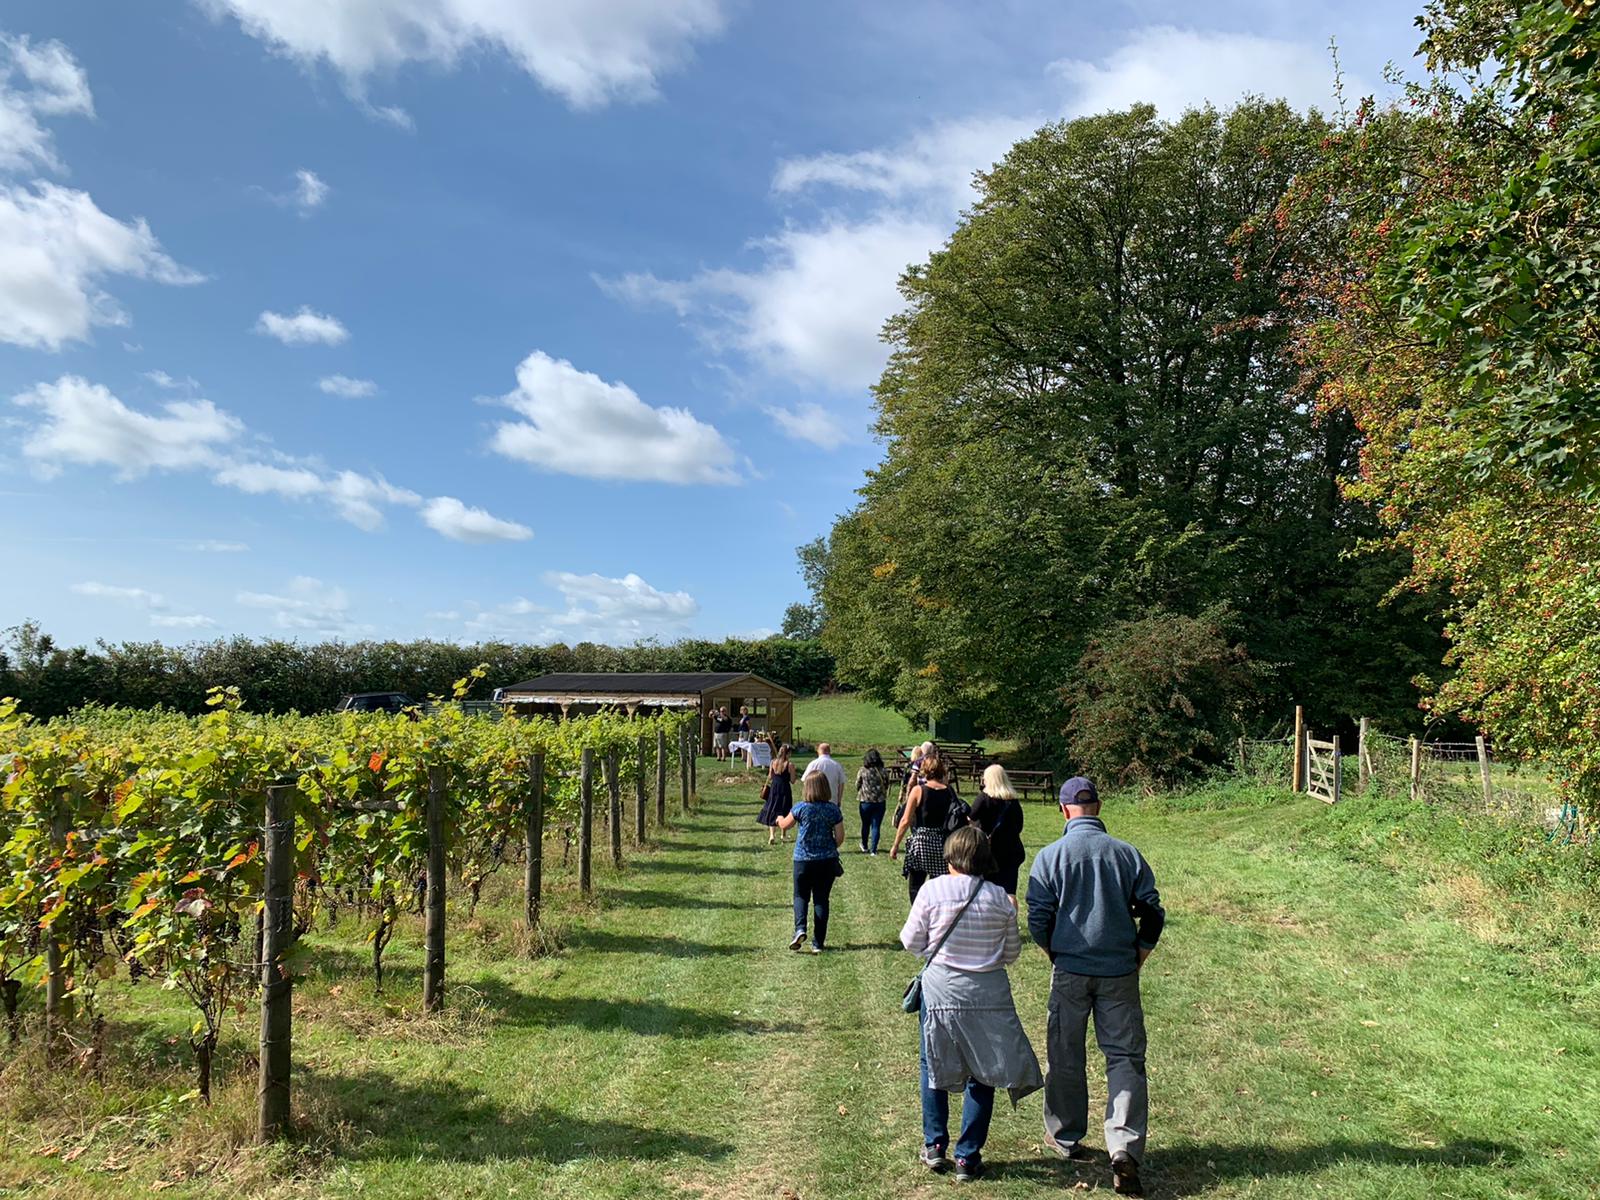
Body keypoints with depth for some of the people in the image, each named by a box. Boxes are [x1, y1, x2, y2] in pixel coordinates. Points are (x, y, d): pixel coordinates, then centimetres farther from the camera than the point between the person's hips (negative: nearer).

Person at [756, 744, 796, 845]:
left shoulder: (773, 762, -3)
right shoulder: (790, 765, -14)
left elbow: (770, 777, 4)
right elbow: (792, 781, -10)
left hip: (774, 788, 3)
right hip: (785, 790, -3)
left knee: (772, 811, 10)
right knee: (783, 813, 13)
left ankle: (771, 835, -2)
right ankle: (782, 835, 22)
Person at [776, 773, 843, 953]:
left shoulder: (801, 808, -9)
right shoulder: (834, 809, -5)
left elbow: (785, 825, 8)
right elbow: (840, 838, -4)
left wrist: (779, 819, 31)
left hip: (803, 859, -1)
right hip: (827, 860, 1)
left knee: (801, 895, 14)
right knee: (821, 899, 9)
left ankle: (800, 928, -11)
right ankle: (818, 942, 11)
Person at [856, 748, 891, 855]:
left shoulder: (862, 771, -9)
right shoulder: (884, 771, -5)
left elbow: (857, 785, 1)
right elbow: (887, 786, 5)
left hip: (865, 801, 0)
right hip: (880, 802, 0)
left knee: (865, 825, 17)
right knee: (876, 826, 6)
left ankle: (864, 847, 32)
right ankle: (873, 850, 4)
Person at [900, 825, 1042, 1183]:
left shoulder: (933, 890, -11)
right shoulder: (999, 898, -6)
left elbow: (912, 942, -4)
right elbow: (1012, 952, 3)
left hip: (941, 989, -1)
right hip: (988, 993, 1)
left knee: (934, 1068, 19)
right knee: (981, 1074, 13)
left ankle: (934, 1146, 23)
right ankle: (968, 1157, 17)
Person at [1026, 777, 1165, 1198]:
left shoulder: (1050, 856, -7)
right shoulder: (1127, 853, -2)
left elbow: (1038, 920, -6)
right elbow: (1152, 913, 1)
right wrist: (1136, 959, 12)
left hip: (1070, 971, -1)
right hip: (1120, 973, 1)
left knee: (1065, 1056, 13)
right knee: (1125, 1057, 7)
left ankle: (1065, 1138, 27)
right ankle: (1124, 1149, -5)